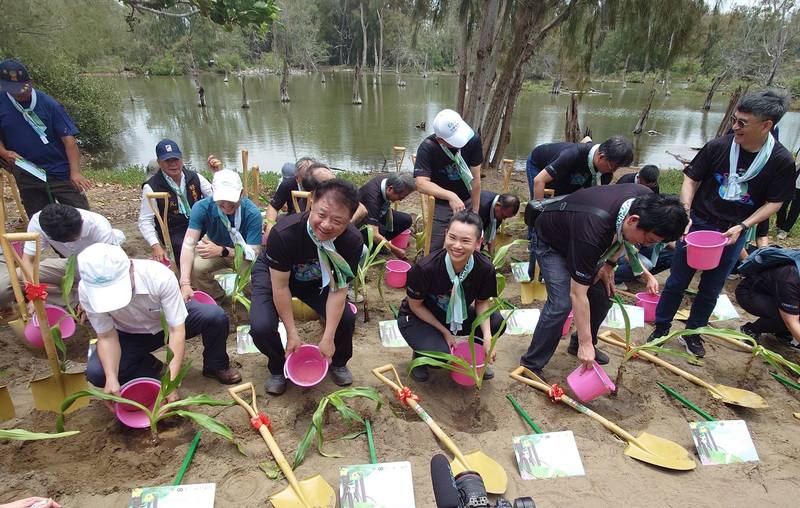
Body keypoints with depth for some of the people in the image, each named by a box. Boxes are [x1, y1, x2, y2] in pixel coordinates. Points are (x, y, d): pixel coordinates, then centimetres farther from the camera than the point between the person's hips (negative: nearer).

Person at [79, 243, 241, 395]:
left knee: (216, 316, -29)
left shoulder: (160, 276, -36)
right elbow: (107, 336, -17)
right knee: (96, 373, -24)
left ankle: (215, 366, 0)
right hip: (130, 335, 2)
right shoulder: (87, 290, -28)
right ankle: (150, 367, 6)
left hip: (171, 321, -2)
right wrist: (111, 378, -32)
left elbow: (176, 330, -31)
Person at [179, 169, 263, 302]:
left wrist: (221, 251, -42)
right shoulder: (202, 207, -24)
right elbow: (189, 244, -30)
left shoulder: (252, 213, -28)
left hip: (243, 254, -2)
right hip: (214, 249, 2)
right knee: (193, 268, -27)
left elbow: (253, 253, -26)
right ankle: (216, 297, 4)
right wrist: (185, 283, -43)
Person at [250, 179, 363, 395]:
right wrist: (292, 333, -22)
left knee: (346, 318, -16)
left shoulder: (353, 241, -30)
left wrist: (328, 337, -23)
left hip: (315, 279, 2)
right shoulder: (283, 233, -38)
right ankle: (278, 368, 11)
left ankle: (338, 363, 19)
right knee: (261, 327, -24)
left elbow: (338, 289, -23)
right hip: (273, 274, -2)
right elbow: (280, 287, -28)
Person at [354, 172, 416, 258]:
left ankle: (380, 243, 2)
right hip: (358, 218, -8)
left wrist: (388, 207, -7)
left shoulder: (388, 181, -18)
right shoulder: (373, 196, -39)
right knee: (381, 230, -37)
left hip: (377, 213, 8)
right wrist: (396, 250, -33)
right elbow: (374, 235, -41)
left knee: (406, 220, -10)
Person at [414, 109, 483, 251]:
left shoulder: (473, 139, -19)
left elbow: (475, 179, -13)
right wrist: (450, 196, -47)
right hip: (440, 205, -2)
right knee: (434, 250, -2)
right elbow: (421, 184, -34)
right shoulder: (427, 148, -24)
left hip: (467, 201, 2)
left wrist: (475, 212, -10)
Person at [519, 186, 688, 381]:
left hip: (575, 234, 7)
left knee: (605, 293, 0)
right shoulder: (592, 233, -43)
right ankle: (531, 364, -4)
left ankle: (577, 343, 23)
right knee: (562, 303, -19)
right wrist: (586, 344, -27)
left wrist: (609, 264, -9)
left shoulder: (646, 201, -23)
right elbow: (578, 294, -34)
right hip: (551, 243, -7)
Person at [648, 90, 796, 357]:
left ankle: (692, 333, 34)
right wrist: (685, 213, -15)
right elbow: (691, 178, -5)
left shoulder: (782, 161, -12)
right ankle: (660, 329, 25)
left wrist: (742, 227, -15)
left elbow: (774, 202, -4)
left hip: (733, 233, 1)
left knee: (711, 289, 14)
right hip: (698, 224, -1)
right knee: (677, 281, 8)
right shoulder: (718, 146, -15)